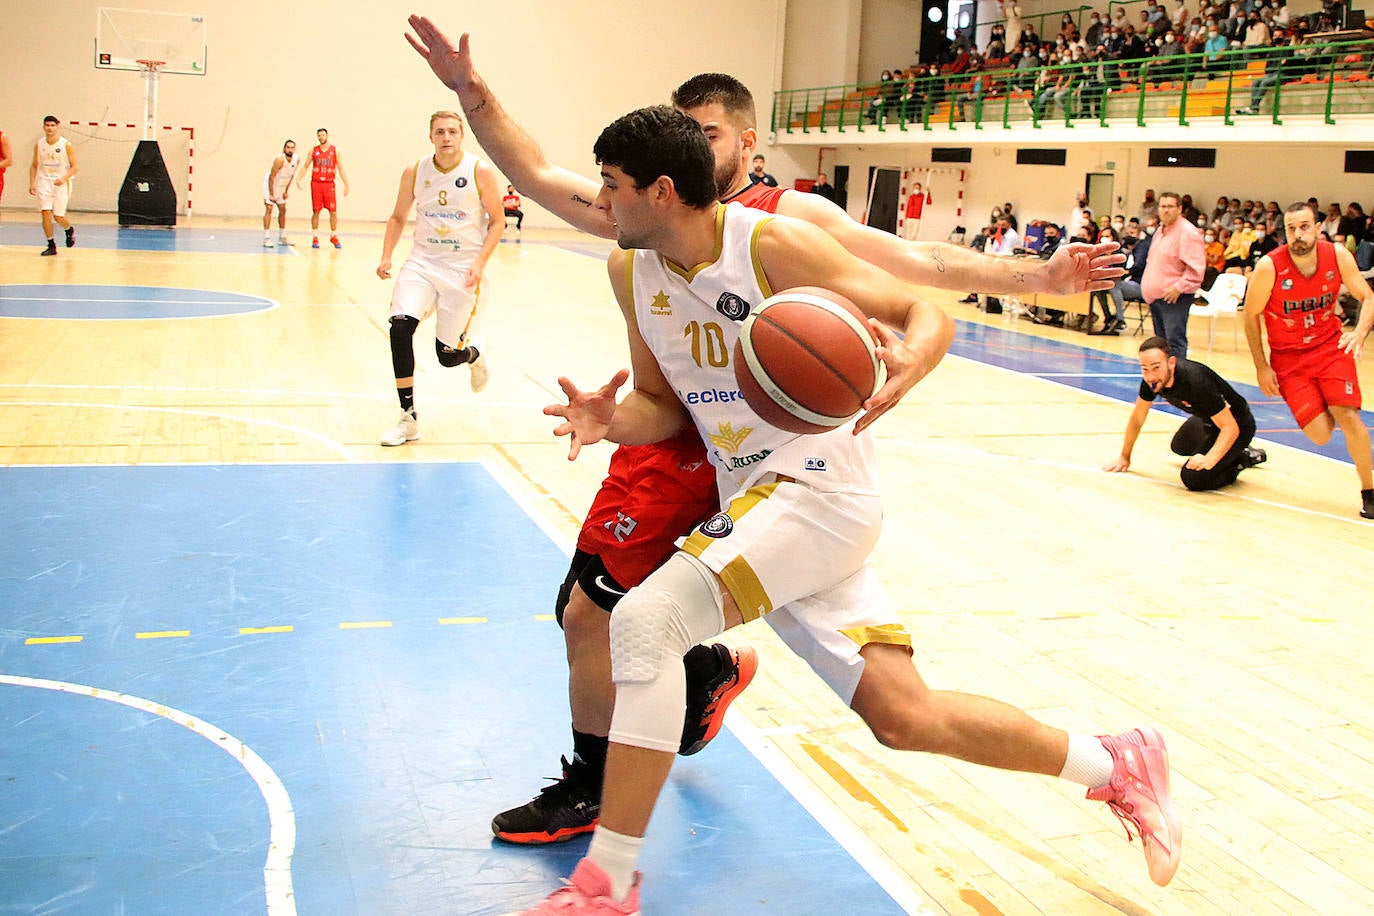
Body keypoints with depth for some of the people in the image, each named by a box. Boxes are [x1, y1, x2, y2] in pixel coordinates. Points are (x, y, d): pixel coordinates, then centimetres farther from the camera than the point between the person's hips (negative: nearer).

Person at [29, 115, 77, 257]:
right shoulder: (39, 145, 4)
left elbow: (74, 167, -5)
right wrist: (32, 184, 2)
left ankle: (70, 230, 32)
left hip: (61, 183, -2)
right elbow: (34, 166, 13)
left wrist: (63, 178, -21)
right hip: (44, 182, 2)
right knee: (46, 213, -11)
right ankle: (51, 246, -2)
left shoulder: (66, 145, -6)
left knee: (58, 216, -3)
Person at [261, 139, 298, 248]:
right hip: (270, 183, -8)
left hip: (281, 186, 8)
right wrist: (271, 194, -26)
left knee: (282, 210, 13)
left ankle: (282, 238, 24)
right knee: (269, 209, -15)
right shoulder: (280, 160, -29)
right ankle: (266, 239, -19)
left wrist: (286, 191, 6)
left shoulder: (296, 159, -9)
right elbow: (271, 177, -26)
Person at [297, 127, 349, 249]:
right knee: (316, 211, 1)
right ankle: (315, 238, 8)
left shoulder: (335, 150, 4)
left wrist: (346, 185, -1)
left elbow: (341, 169, 4)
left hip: (329, 184, 0)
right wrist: (299, 179, -3)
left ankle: (334, 237, 10)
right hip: (316, 183, 1)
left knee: (333, 211, -3)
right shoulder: (313, 151, 6)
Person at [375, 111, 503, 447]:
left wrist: (480, 262, -14)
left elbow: (497, 221, -2)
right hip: (423, 262, 3)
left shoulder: (480, 171, -7)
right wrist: (386, 256, 1)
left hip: (463, 269, -2)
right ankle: (408, 418, -11)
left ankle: (474, 353, 40)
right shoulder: (415, 172, 1)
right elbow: (398, 217, 14)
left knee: (448, 354, -2)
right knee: (400, 325, -21)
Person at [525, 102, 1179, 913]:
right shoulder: (631, 272, 4)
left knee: (644, 621, -23)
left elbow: (927, 315, -12)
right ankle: (1117, 766, 27)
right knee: (906, 718, 7)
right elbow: (663, 404, 12)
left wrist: (905, 366, -35)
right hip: (754, 506, 7)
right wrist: (612, 420, -11)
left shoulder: (774, 246, -16)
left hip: (819, 490, -7)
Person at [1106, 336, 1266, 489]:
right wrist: (1124, 457, 6)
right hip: (1205, 420, 8)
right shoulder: (1152, 379, -16)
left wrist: (1209, 459, -49)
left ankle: (1242, 459, 0)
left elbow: (1231, 428, -35)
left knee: (1193, 478, -21)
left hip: (1237, 424, -8)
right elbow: (1137, 419, 1)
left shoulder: (1195, 382, -39)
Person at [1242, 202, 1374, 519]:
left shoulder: (1338, 256, -12)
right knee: (1320, 434, -12)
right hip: (1288, 356, -1)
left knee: (1348, 417, -14)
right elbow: (1251, 315, -7)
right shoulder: (1269, 267, -20)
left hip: (1331, 345, 2)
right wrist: (1262, 367, -8)